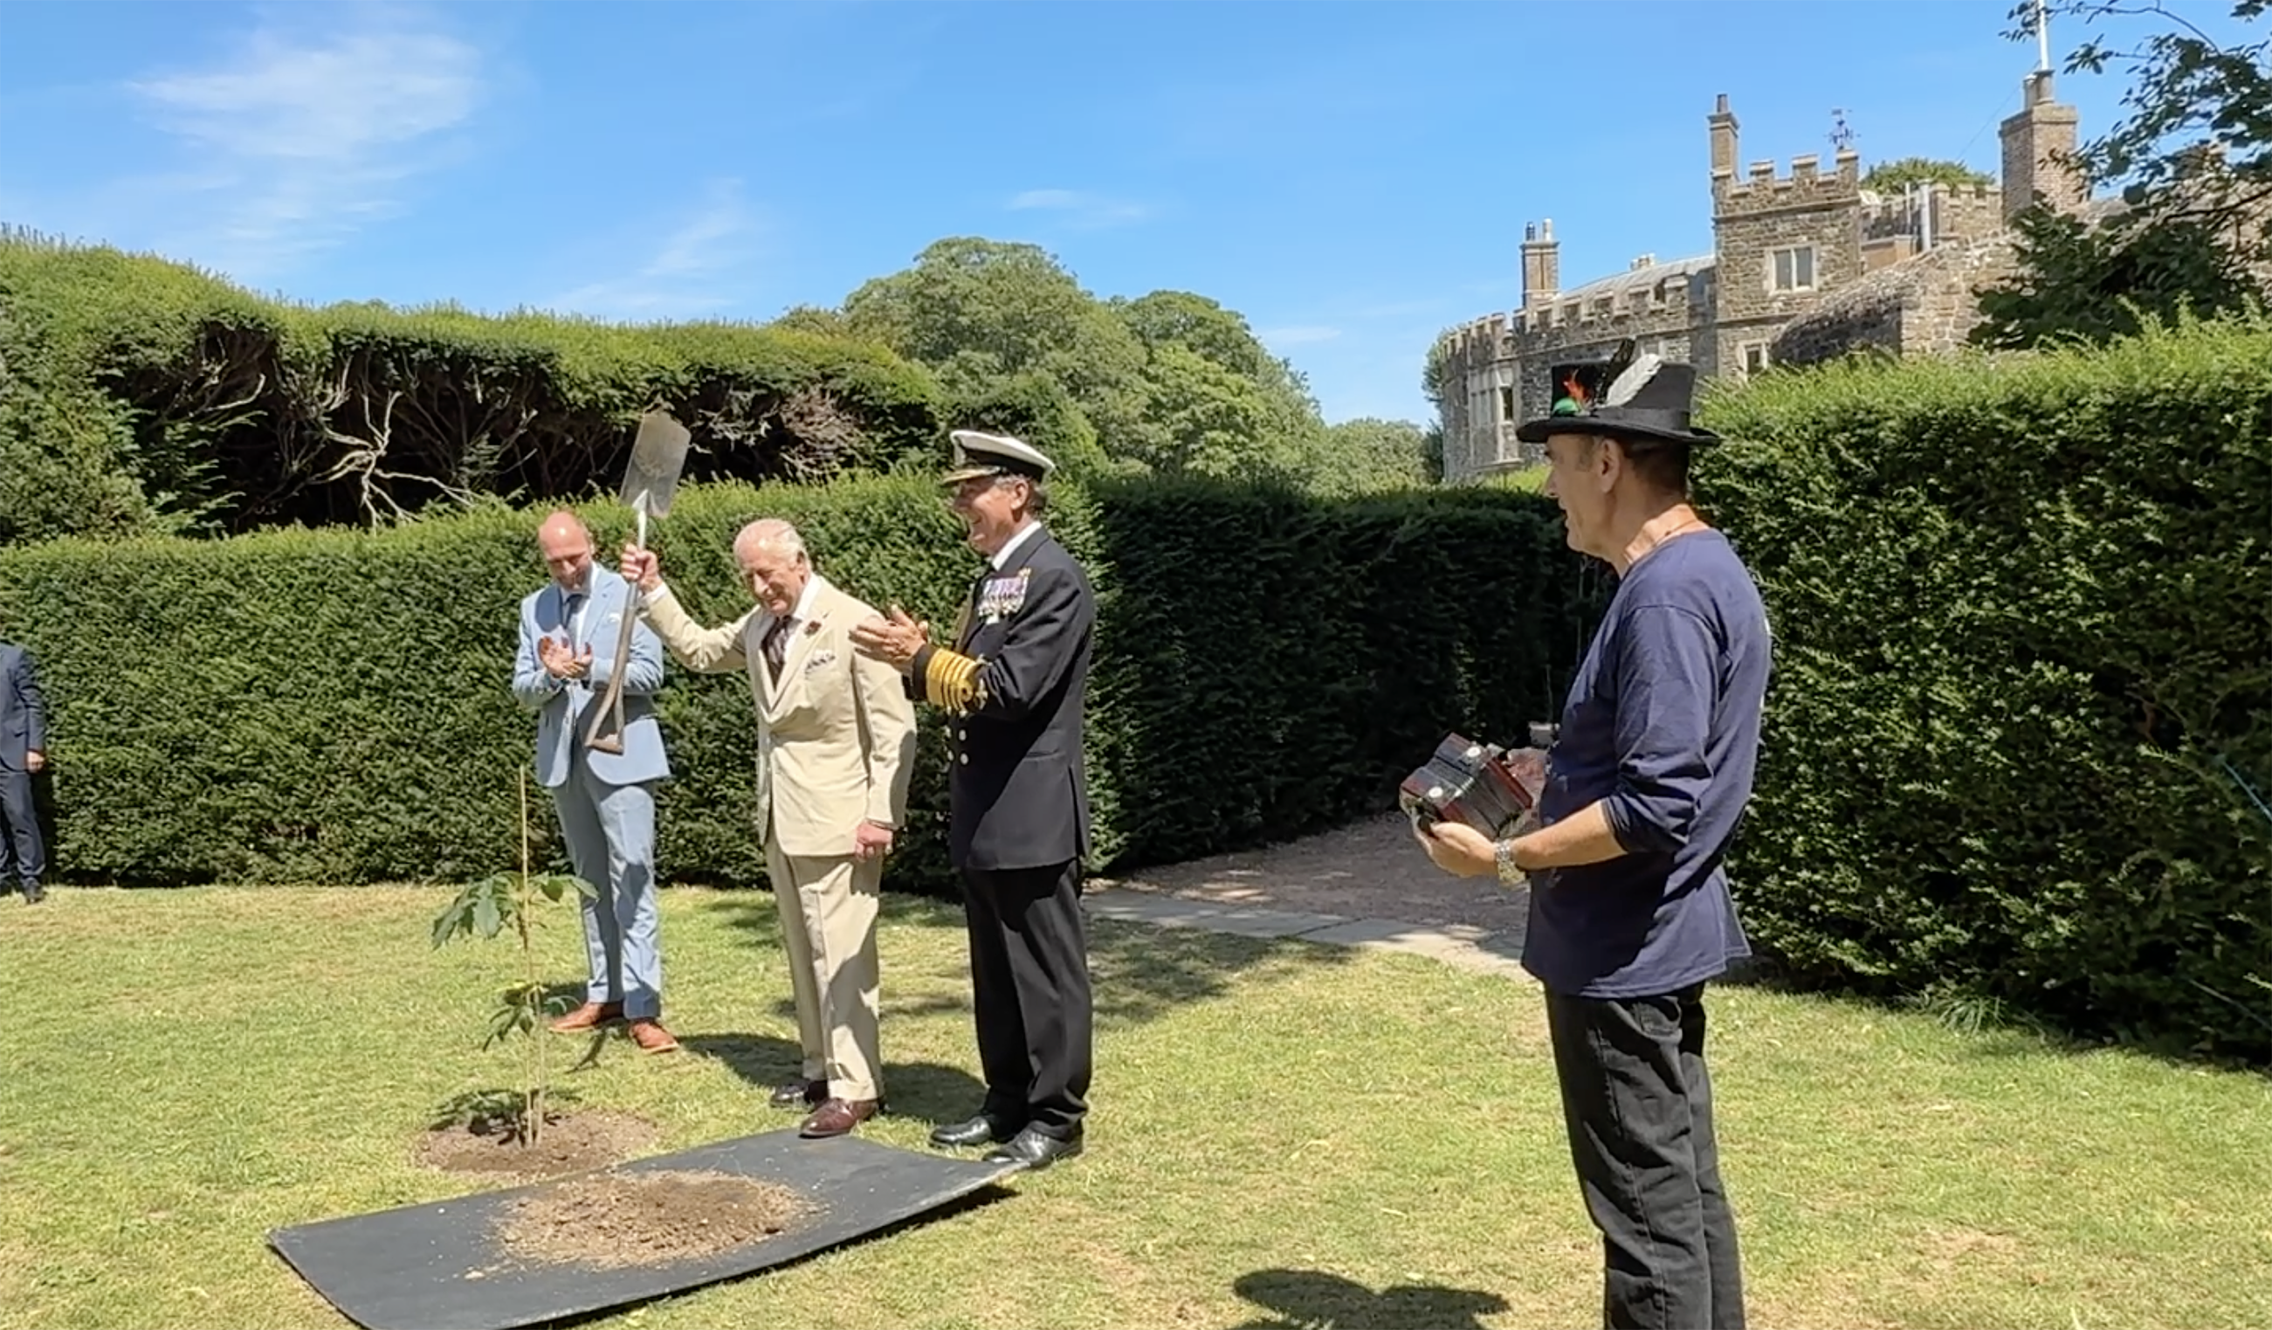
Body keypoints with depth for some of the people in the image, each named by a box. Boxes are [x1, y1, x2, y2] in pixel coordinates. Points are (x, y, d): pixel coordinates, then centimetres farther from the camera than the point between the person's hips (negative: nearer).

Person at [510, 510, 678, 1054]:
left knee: (631, 878, -9)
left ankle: (643, 1008, -10)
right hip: (562, 758, 5)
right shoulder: (533, 608, 11)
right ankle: (605, 994, 22)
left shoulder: (629, 595, -3)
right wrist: (550, 674, -14)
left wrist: (590, 667, -23)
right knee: (590, 880, 13)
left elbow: (649, 672, -9)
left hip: (619, 752, -5)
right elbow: (523, 691, 8)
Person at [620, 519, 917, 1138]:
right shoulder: (759, 625, 8)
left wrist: (880, 815, -19)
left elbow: (894, 729, -16)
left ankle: (854, 1087, 2)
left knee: (840, 953, -6)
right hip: (780, 815, 8)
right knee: (802, 950, 15)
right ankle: (821, 1068, 26)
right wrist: (653, 591, 13)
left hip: (836, 818, -8)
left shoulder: (853, 624, -15)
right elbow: (697, 648, 24)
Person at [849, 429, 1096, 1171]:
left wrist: (922, 659, -17)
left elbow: (1011, 688, -21)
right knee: (995, 972, 16)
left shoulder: (1055, 579, -14)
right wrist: (918, 657, 0)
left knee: (1045, 971, 1)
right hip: (983, 814, 10)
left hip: (1030, 814, -10)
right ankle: (1007, 1103, 28)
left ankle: (1056, 1118, 11)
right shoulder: (992, 578, 16)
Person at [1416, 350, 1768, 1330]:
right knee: (1686, 1194, 20)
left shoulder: (1667, 594, -22)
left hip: (1623, 955, -10)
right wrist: (1541, 782, 11)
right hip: (1658, 941, 10)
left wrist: (1504, 859, -18)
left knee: (1650, 1219, 2)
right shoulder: (1698, 571, 10)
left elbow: (1655, 805, -27)